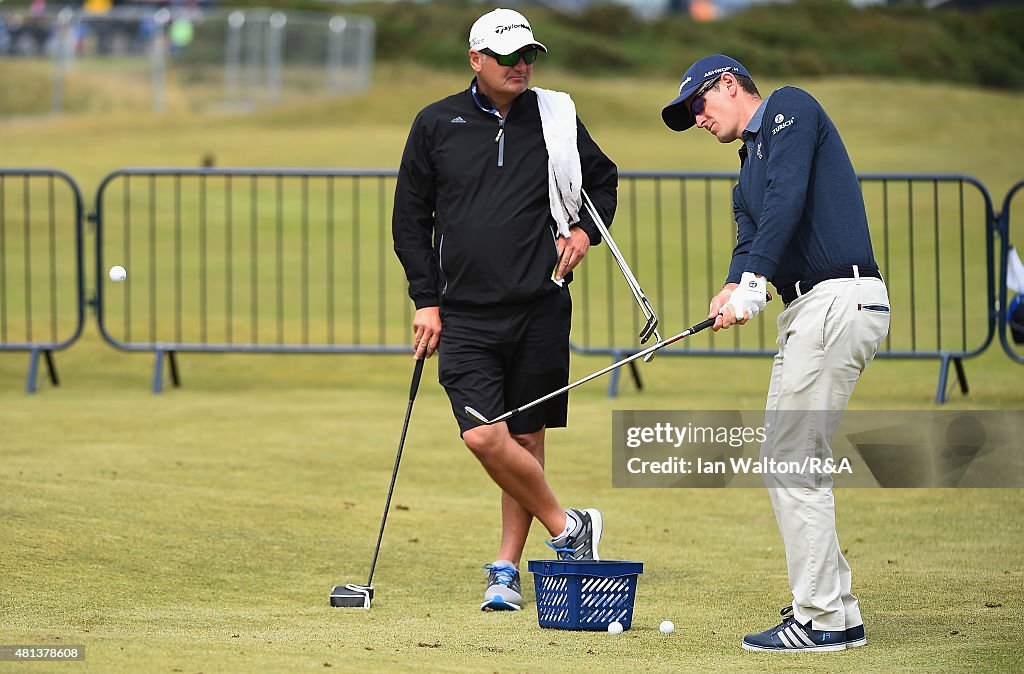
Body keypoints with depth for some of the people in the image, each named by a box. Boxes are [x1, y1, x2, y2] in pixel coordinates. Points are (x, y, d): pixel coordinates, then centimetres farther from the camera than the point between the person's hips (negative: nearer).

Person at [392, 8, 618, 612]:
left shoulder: (555, 119, 5)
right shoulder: (436, 125, 4)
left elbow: (603, 178, 23)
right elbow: (410, 218, 10)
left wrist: (586, 229, 4)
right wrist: (426, 300, 4)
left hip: (540, 308, 1)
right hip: (465, 314, -1)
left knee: (527, 438, 3)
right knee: (485, 437, -15)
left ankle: (507, 569, 13)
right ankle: (568, 527, 1)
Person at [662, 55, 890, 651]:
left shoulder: (790, 109, -1)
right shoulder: (750, 172, 26)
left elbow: (788, 196, -16)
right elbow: (752, 241, 11)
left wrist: (754, 279, -25)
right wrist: (733, 290, -12)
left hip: (839, 299, -10)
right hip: (808, 311, 10)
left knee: (793, 461, -10)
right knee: (787, 459, 12)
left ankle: (822, 620, -8)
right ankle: (838, 611, 16)